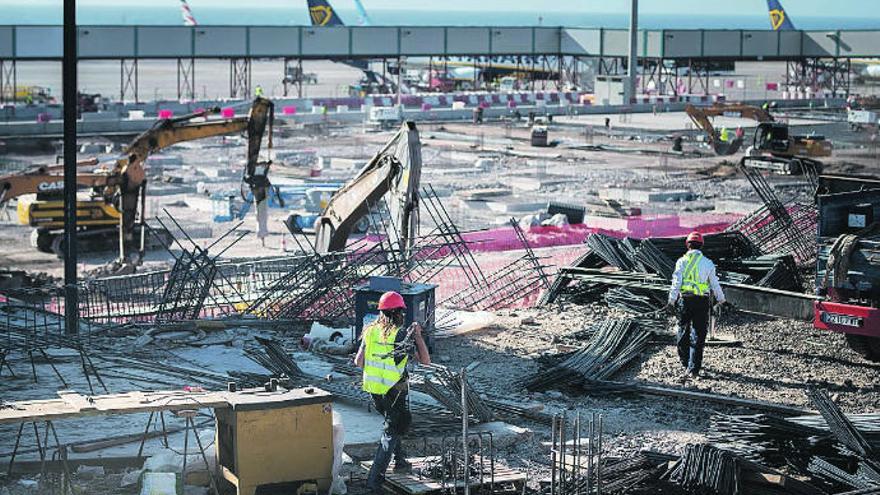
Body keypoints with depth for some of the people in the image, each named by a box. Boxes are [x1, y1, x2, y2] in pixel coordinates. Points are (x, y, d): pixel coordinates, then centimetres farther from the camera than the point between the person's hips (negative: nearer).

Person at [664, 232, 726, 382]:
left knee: (683, 332, 17)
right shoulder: (707, 263, 1)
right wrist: (721, 299, 22)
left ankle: (686, 362, 28)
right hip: (702, 302, 0)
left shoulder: (682, 261, -1)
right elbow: (715, 284, 7)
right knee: (698, 336, 1)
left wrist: (672, 301, -6)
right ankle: (693, 368, -5)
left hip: (686, 300, 0)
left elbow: (676, 282, -7)